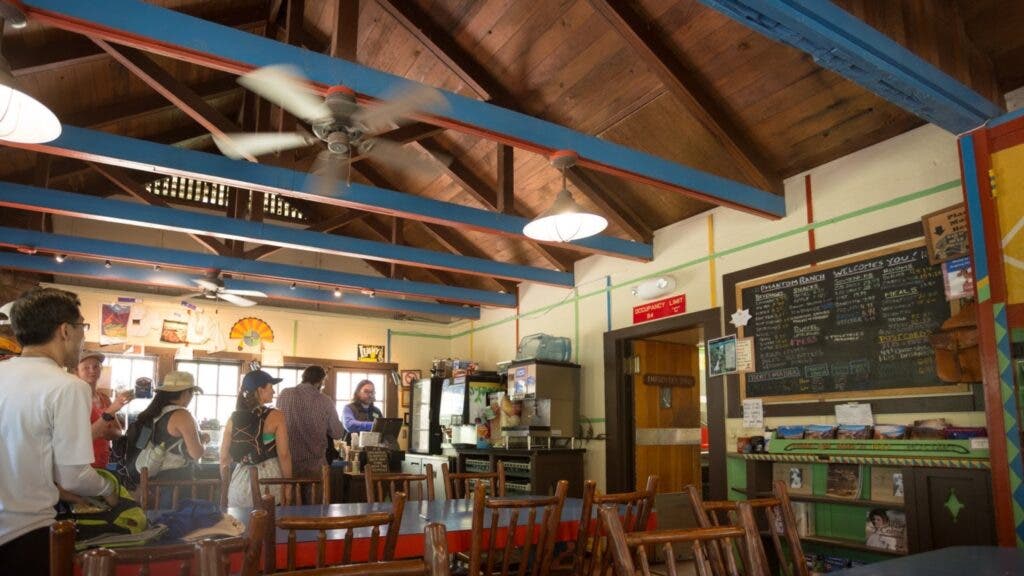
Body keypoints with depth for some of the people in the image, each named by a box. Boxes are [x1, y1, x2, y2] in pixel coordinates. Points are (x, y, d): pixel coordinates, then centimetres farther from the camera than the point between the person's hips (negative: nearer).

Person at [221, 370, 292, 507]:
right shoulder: (275, 416, -7)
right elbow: (284, 455, -10)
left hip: (241, 480, 4)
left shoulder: (233, 418, 4)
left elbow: (224, 457, 7)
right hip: (268, 478, -3)